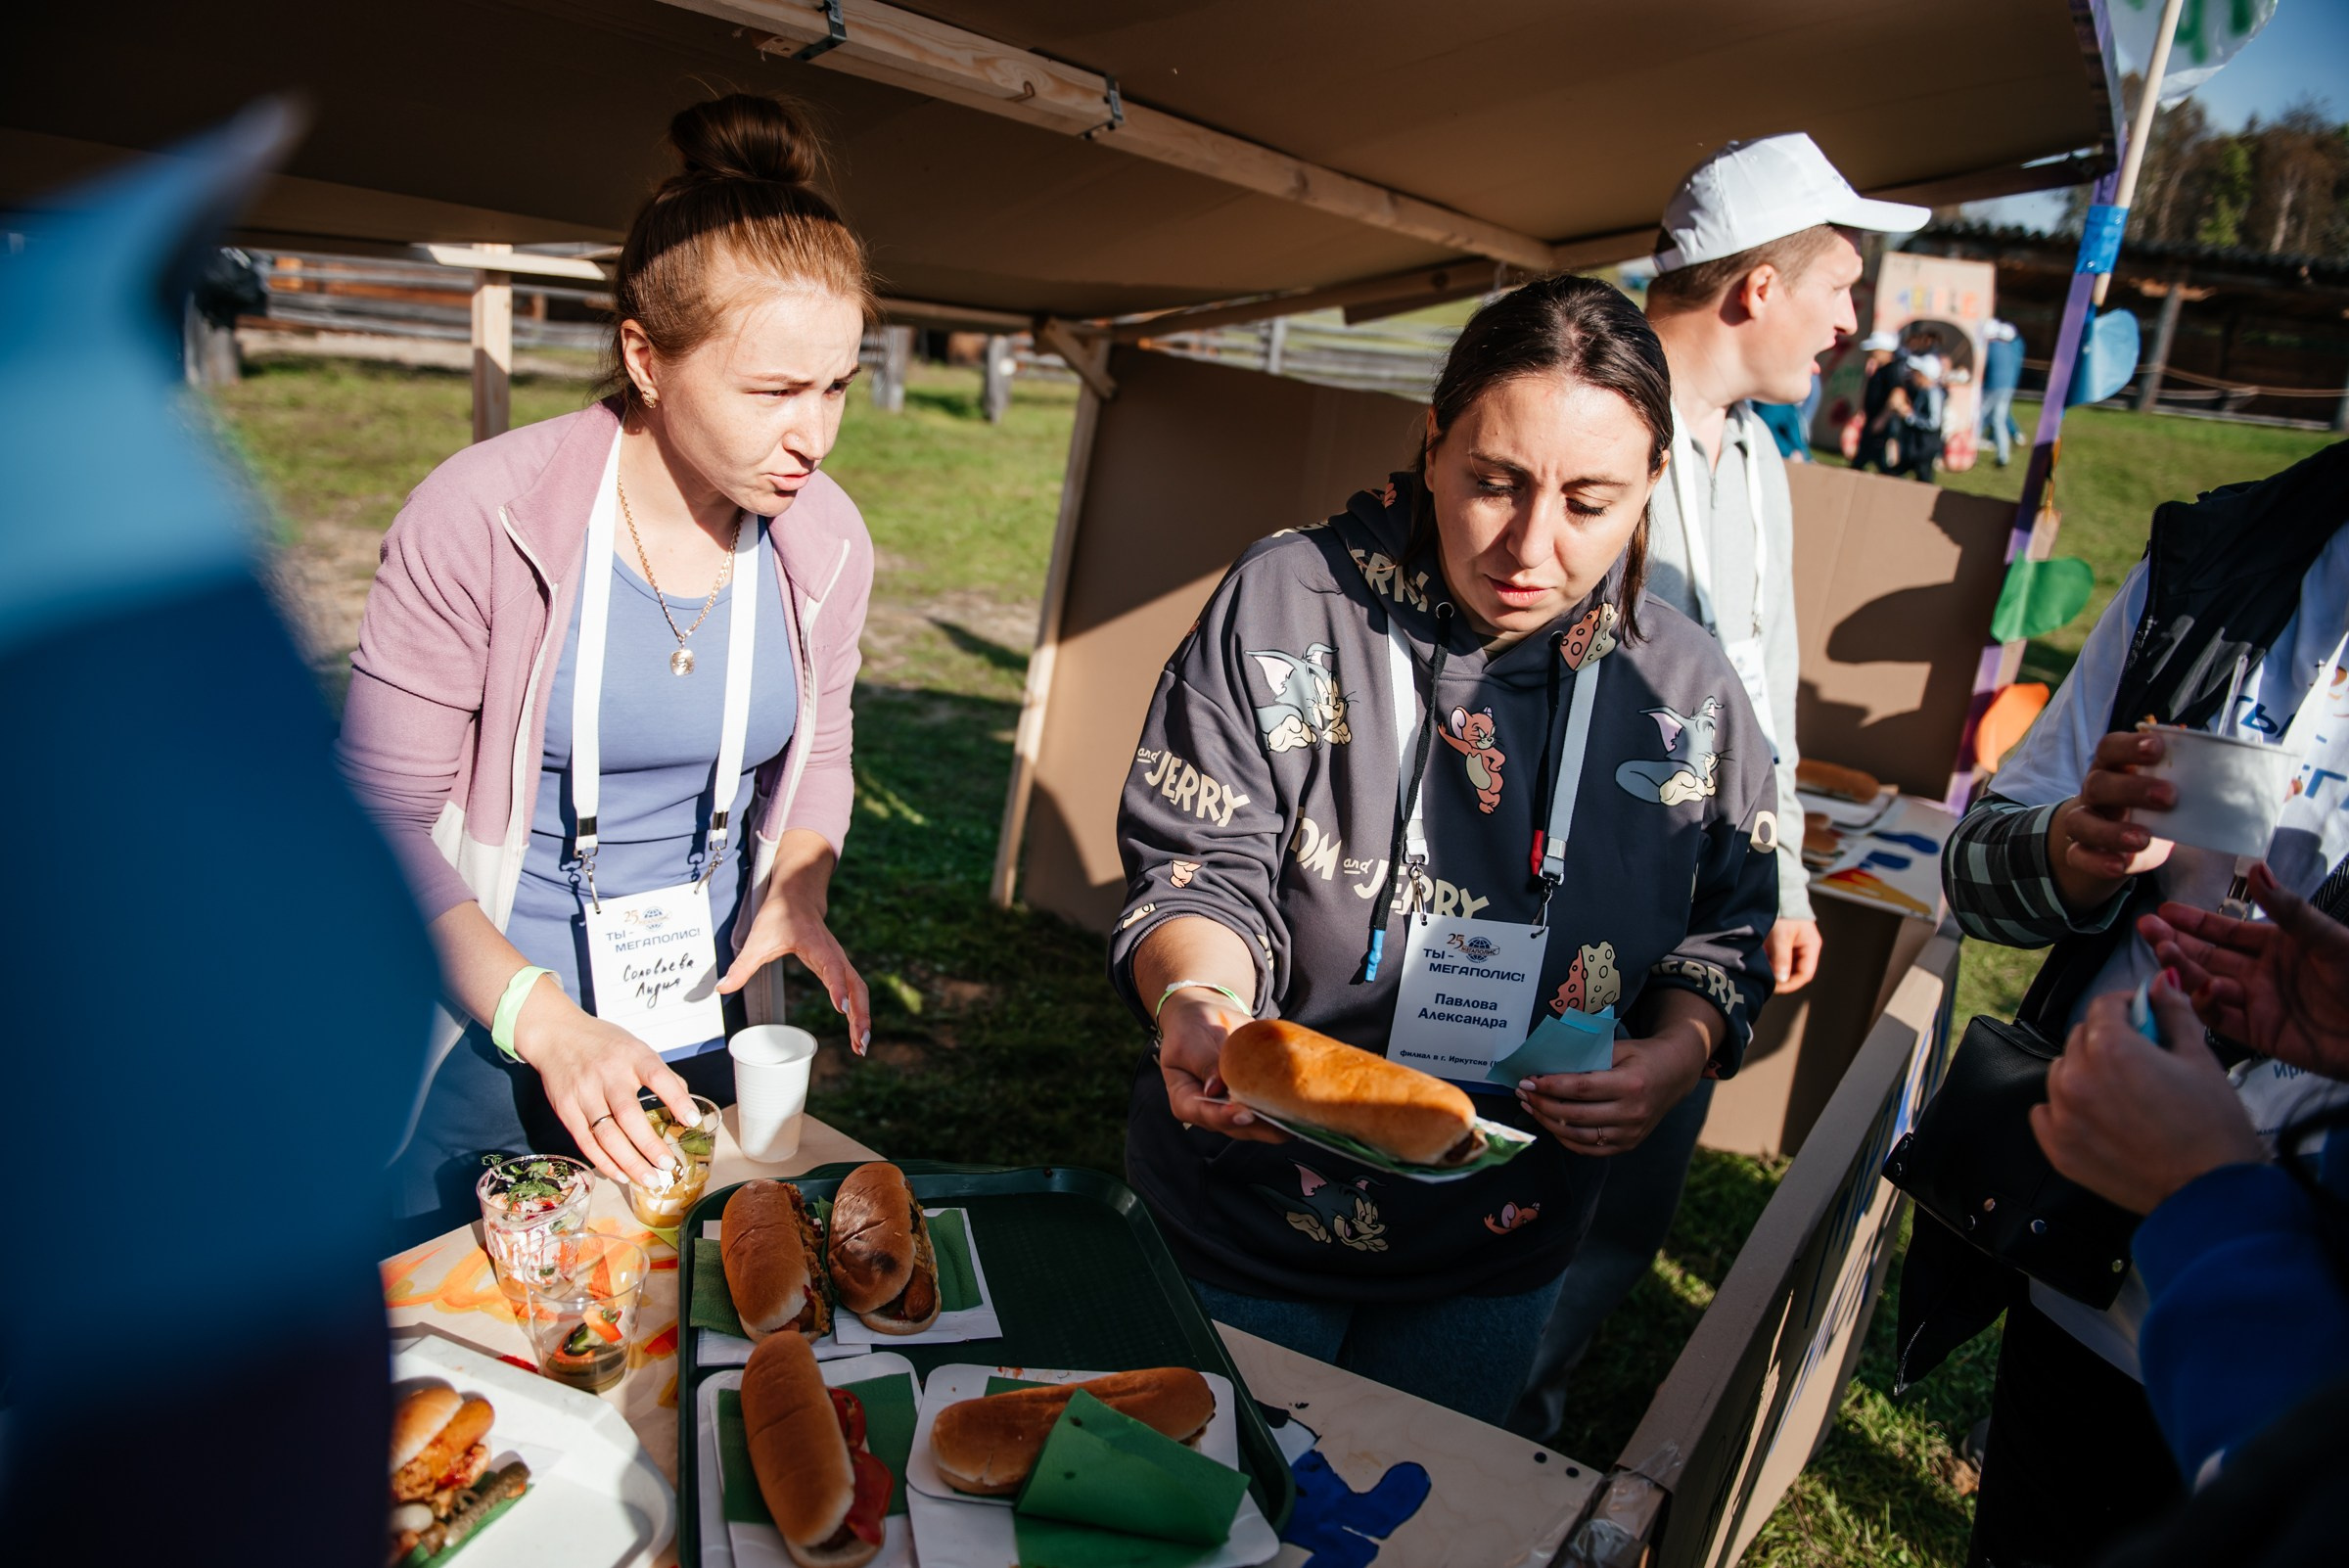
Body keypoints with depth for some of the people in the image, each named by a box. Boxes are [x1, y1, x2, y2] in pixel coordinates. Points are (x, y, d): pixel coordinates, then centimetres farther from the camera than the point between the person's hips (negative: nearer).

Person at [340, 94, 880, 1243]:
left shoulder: (824, 539, -7)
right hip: (482, 1033, -3)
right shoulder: (480, 519, -19)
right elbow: (386, 809, -14)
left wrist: (800, 895, -10)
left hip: (700, 1034, 4)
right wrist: (543, 1022, -23)